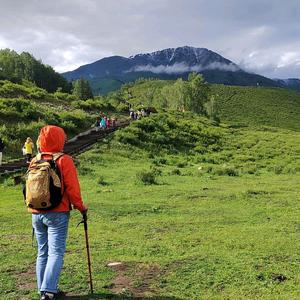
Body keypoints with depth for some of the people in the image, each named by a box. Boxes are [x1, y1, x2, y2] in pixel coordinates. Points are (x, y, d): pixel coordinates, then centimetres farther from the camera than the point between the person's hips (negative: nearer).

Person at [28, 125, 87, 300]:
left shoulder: (34, 161, 6)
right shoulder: (64, 160, -10)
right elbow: (72, 188, -12)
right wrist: (81, 207, 0)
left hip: (36, 214, 6)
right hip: (57, 214, -5)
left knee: (43, 253, 15)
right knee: (56, 252, -2)